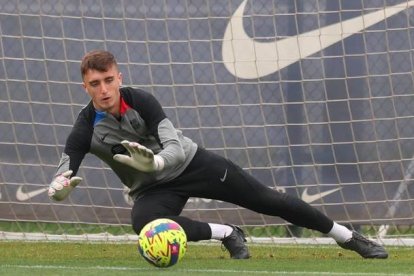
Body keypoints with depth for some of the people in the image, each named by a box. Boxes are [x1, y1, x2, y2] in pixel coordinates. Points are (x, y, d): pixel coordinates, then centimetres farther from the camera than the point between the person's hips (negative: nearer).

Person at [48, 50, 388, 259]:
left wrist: (154, 162, -52)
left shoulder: (141, 101, -22)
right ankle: (227, 234, -12)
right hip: (154, 189, 1)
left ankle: (348, 237, 16)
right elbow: (58, 187, -22)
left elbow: (175, 149, -29)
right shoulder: (86, 129, -19)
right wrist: (61, 186, -49)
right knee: (143, 221, -34)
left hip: (191, 162, -1)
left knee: (269, 200, -3)